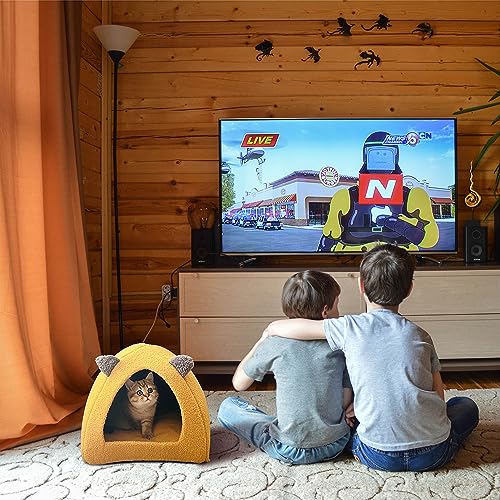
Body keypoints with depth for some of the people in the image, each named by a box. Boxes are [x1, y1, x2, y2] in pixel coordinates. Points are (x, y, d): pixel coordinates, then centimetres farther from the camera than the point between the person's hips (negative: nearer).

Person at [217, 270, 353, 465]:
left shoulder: (275, 343, -12)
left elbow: (238, 383, 2)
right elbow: (346, 401, -2)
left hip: (292, 451, -2)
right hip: (336, 445, 2)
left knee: (227, 407, 11)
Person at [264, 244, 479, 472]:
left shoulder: (351, 328, -8)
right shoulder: (419, 335, 0)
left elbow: (275, 328, -8)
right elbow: (439, 396, 5)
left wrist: (270, 330, 15)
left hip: (378, 456, 0)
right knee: (467, 405, 28)